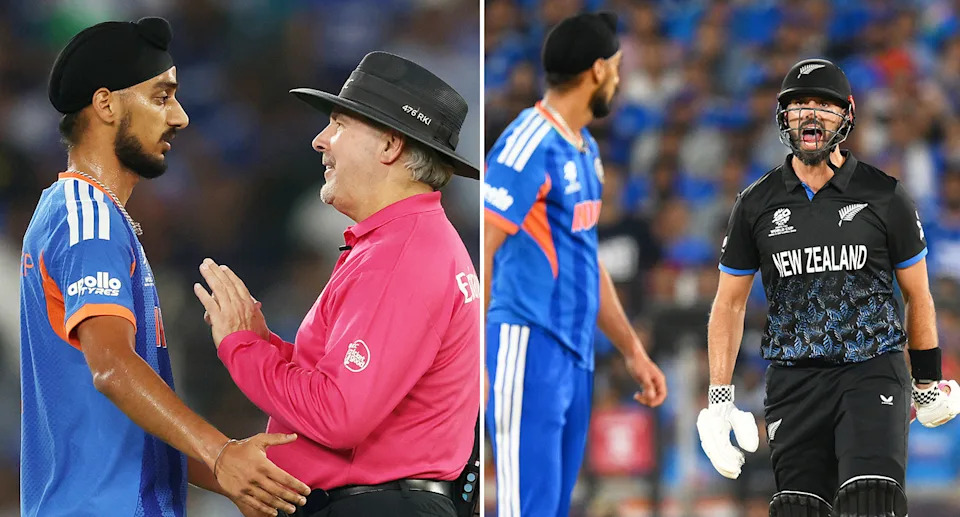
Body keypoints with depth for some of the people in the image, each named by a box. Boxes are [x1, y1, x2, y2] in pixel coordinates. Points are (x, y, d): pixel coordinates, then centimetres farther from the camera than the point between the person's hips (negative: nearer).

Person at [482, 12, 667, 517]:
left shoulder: (586, 149, 16)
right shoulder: (529, 146, -13)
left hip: (576, 354, 9)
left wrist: (632, 351, 24)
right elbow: (482, 255, -17)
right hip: (531, 348, -9)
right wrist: (481, 363, -21)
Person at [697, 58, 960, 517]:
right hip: (793, 382, 2)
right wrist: (719, 400, 6)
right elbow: (730, 303, 12)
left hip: (873, 373, -2)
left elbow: (917, 294, 11)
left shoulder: (884, 197, 1)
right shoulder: (757, 204, 6)